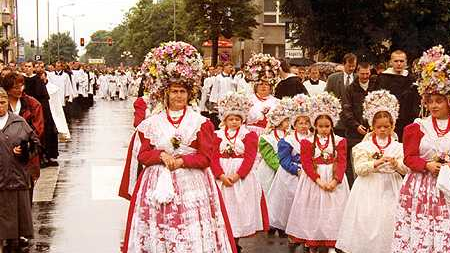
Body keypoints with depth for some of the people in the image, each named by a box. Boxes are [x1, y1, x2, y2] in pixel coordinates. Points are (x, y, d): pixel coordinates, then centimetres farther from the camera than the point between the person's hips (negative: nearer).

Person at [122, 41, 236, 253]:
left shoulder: (200, 122, 2)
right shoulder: (152, 123, 8)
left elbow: (205, 158, -2)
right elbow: (143, 155, 8)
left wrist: (181, 161, -14)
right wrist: (162, 155, -10)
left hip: (191, 184, -2)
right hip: (159, 184, 2)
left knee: (192, 233, -5)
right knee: (158, 233, 1)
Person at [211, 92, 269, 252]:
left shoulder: (249, 135, 1)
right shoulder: (218, 136, 6)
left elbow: (249, 158, -9)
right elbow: (214, 158, -3)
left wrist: (237, 175, -19)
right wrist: (222, 175, -17)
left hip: (242, 178, -1)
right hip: (222, 177, 1)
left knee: (239, 209, 3)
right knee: (225, 210, 4)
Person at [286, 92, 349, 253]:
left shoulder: (339, 141, 2)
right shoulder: (307, 142, 1)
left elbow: (342, 162, -7)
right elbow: (306, 163, -8)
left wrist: (335, 180, -22)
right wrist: (318, 180, -21)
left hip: (334, 180, 0)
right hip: (313, 180, 0)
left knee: (333, 211, 0)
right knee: (313, 211, 5)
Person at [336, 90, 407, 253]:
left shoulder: (398, 146, 5)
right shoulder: (364, 146, 1)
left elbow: (406, 169, -2)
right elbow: (360, 169, -10)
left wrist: (396, 163, -21)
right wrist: (376, 163, -24)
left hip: (390, 189, 1)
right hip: (369, 189, -1)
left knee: (387, 220, 0)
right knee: (367, 221, -3)